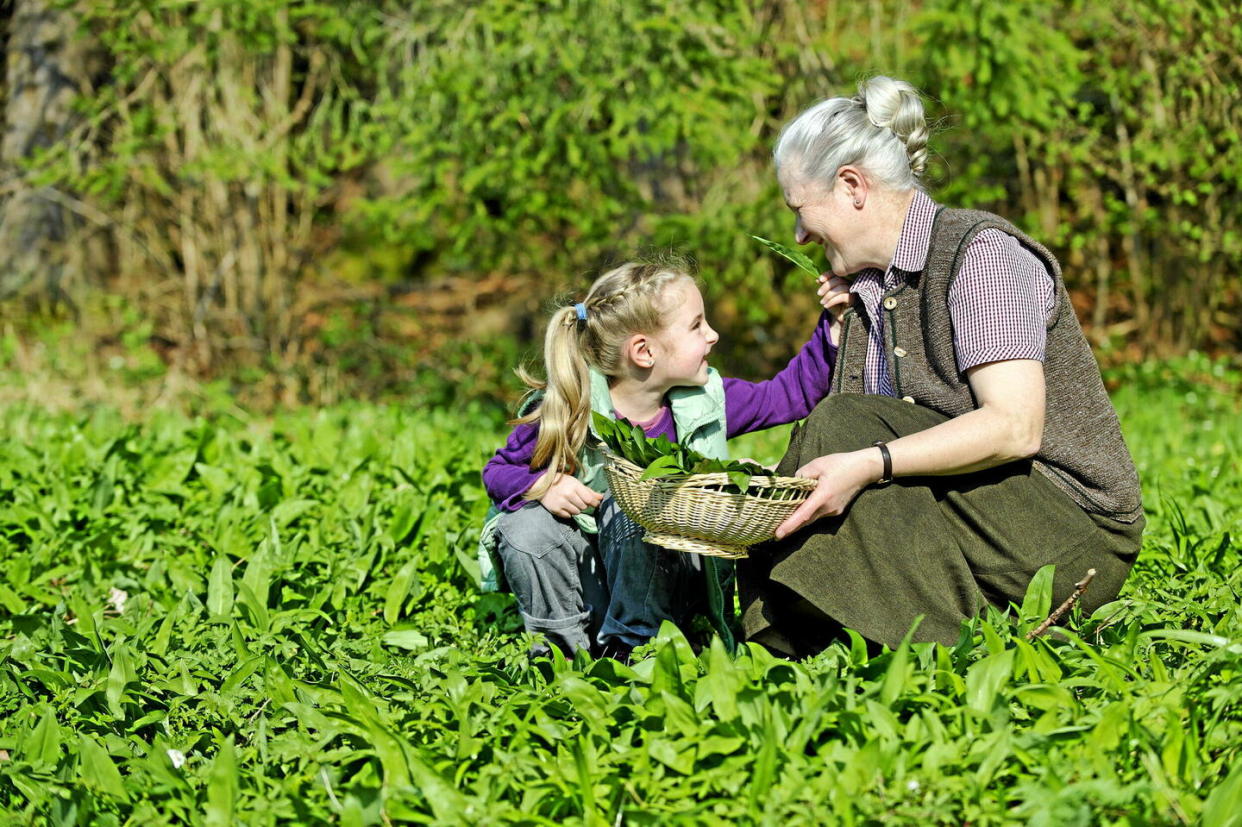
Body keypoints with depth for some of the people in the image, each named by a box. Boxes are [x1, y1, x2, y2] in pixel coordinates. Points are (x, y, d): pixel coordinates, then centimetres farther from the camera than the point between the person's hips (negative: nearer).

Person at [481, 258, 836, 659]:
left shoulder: (705, 402, -4)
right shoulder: (569, 409, -14)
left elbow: (792, 393, 3)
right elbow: (499, 470, -3)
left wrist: (833, 326, -6)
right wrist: (541, 486, -24)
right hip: (583, 574, 0)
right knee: (526, 526, -29)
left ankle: (629, 646, -15)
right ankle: (564, 647, -9)